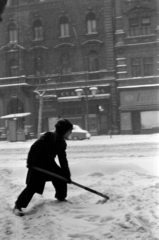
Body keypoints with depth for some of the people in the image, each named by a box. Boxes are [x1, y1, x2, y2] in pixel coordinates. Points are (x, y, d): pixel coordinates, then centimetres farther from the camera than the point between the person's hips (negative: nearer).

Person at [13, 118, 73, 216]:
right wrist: (30, 163, -23)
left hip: (49, 164, 8)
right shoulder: (48, 137, -25)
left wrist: (67, 174, 4)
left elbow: (63, 159, 7)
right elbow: (34, 148, -25)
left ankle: (61, 197, 31)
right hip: (37, 165, -8)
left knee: (62, 177, 9)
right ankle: (18, 206, -1)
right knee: (32, 187, -11)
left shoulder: (62, 143, 2)